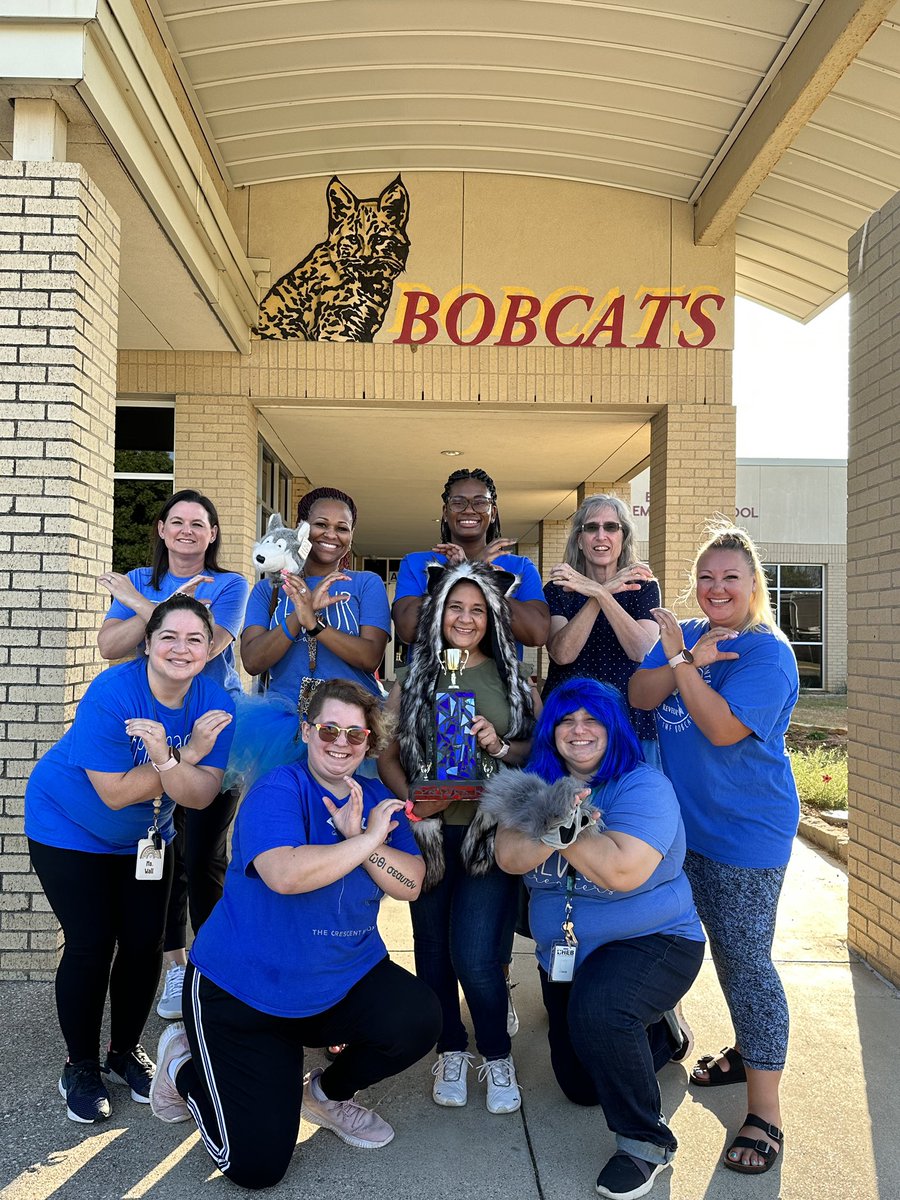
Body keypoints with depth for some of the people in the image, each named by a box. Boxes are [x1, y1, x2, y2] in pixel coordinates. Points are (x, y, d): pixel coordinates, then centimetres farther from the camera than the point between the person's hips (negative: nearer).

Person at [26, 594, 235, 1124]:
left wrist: (165, 757, -41)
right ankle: (81, 1067, 21)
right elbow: (115, 793, -31)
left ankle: (126, 1051, 31)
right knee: (91, 945, -4)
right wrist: (188, 756, -34)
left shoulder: (215, 703, -19)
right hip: (70, 828, -4)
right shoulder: (111, 694, -31)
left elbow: (201, 796, -23)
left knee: (145, 942, 6)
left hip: (147, 835, 4)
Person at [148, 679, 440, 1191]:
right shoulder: (277, 792, -17)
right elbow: (285, 874, -35)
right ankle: (184, 1064, 24)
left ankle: (329, 1093, 11)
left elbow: (410, 885, -9)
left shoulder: (377, 800, 1)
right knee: (257, 1165, -6)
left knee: (419, 1019, -22)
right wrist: (369, 838, -28)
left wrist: (355, 834, -22)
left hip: (345, 981, 5)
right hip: (244, 990, -5)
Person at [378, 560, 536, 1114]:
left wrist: (502, 747, -12)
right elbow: (387, 755, 3)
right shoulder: (413, 679, 7)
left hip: (492, 831, -1)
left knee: (476, 954, -8)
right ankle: (452, 1051, 32)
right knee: (434, 948, 9)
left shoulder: (513, 679, 7)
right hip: (429, 832, 2)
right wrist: (412, 799, -14)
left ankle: (498, 1056, 19)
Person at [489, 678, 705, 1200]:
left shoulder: (643, 785, -18)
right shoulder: (539, 785, -2)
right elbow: (511, 858, -16)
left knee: (596, 1009, -37)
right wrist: (552, 823, -33)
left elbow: (624, 872, -31)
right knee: (580, 1086, 15)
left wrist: (562, 827, -26)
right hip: (566, 956, 6)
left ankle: (647, 1142, -12)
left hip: (654, 941, -6)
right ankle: (658, 1033, 43)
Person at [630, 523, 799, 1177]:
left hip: (748, 830, -6)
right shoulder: (682, 634, 6)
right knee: (724, 948, 19)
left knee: (746, 958, -3)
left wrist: (680, 663, -24)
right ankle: (748, 1050, 40)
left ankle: (765, 1111, 8)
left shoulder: (767, 652, -15)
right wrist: (686, 660, -20)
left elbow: (724, 729, -25)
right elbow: (639, 695, -5)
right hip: (688, 822, 7)